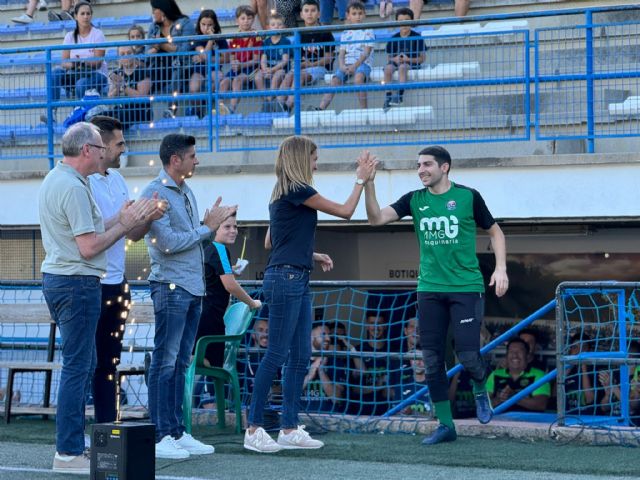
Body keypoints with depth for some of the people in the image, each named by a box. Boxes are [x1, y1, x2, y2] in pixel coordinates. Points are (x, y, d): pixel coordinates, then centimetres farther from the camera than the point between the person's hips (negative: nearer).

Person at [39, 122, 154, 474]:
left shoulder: (53, 180, 15)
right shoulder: (73, 187, -17)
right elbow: (88, 247, -20)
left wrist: (121, 220, 14)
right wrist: (124, 225, -8)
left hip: (56, 278, 11)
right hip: (77, 283, -11)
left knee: (84, 364, 15)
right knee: (77, 367, -7)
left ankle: (71, 446, 18)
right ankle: (68, 452, -5)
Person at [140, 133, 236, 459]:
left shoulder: (187, 193, 17)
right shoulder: (156, 193, -11)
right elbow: (167, 243, -18)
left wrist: (211, 224, 2)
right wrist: (206, 229, -9)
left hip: (193, 288, 9)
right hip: (171, 286, -9)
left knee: (181, 363, 11)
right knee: (165, 362, -6)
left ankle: (177, 432, 15)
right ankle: (160, 436, -4)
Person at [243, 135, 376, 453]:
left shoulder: (283, 195, 18)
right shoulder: (298, 191, -11)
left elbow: (270, 242, 23)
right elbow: (345, 211, -4)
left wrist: (313, 256, 21)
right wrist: (361, 178, 8)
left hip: (297, 281, 10)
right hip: (286, 279, -10)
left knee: (300, 357, 9)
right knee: (276, 355, -9)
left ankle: (290, 429, 11)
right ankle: (253, 430, -7)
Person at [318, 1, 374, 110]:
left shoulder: (368, 32, 4)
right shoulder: (345, 34, 18)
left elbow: (366, 53, -6)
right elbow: (341, 53, 12)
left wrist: (355, 66, -20)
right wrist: (342, 66, -10)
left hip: (362, 63, -4)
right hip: (347, 64, 4)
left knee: (358, 77, -37)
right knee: (335, 80, -21)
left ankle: (363, 109, -33)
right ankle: (321, 109, -29)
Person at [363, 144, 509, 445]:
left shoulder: (468, 197, -2)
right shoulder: (414, 200, 5)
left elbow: (495, 232, 8)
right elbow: (376, 218, -6)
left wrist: (501, 268, -4)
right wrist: (368, 184, -19)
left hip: (466, 288, -3)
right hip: (429, 290, 3)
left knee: (467, 355, -11)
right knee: (432, 360, 1)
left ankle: (480, 389, 24)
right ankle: (445, 425, 11)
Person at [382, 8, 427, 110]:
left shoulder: (417, 37, -3)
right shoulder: (394, 39, 5)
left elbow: (422, 58, -4)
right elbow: (389, 57, 9)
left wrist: (408, 59, -18)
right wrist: (395, 59, -15)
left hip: (412, 63, -3)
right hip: (396, 62, 3)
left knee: (402, 67, -37)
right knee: (388, 68, -30)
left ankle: (399, 94, -40)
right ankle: (388, 96, -30)